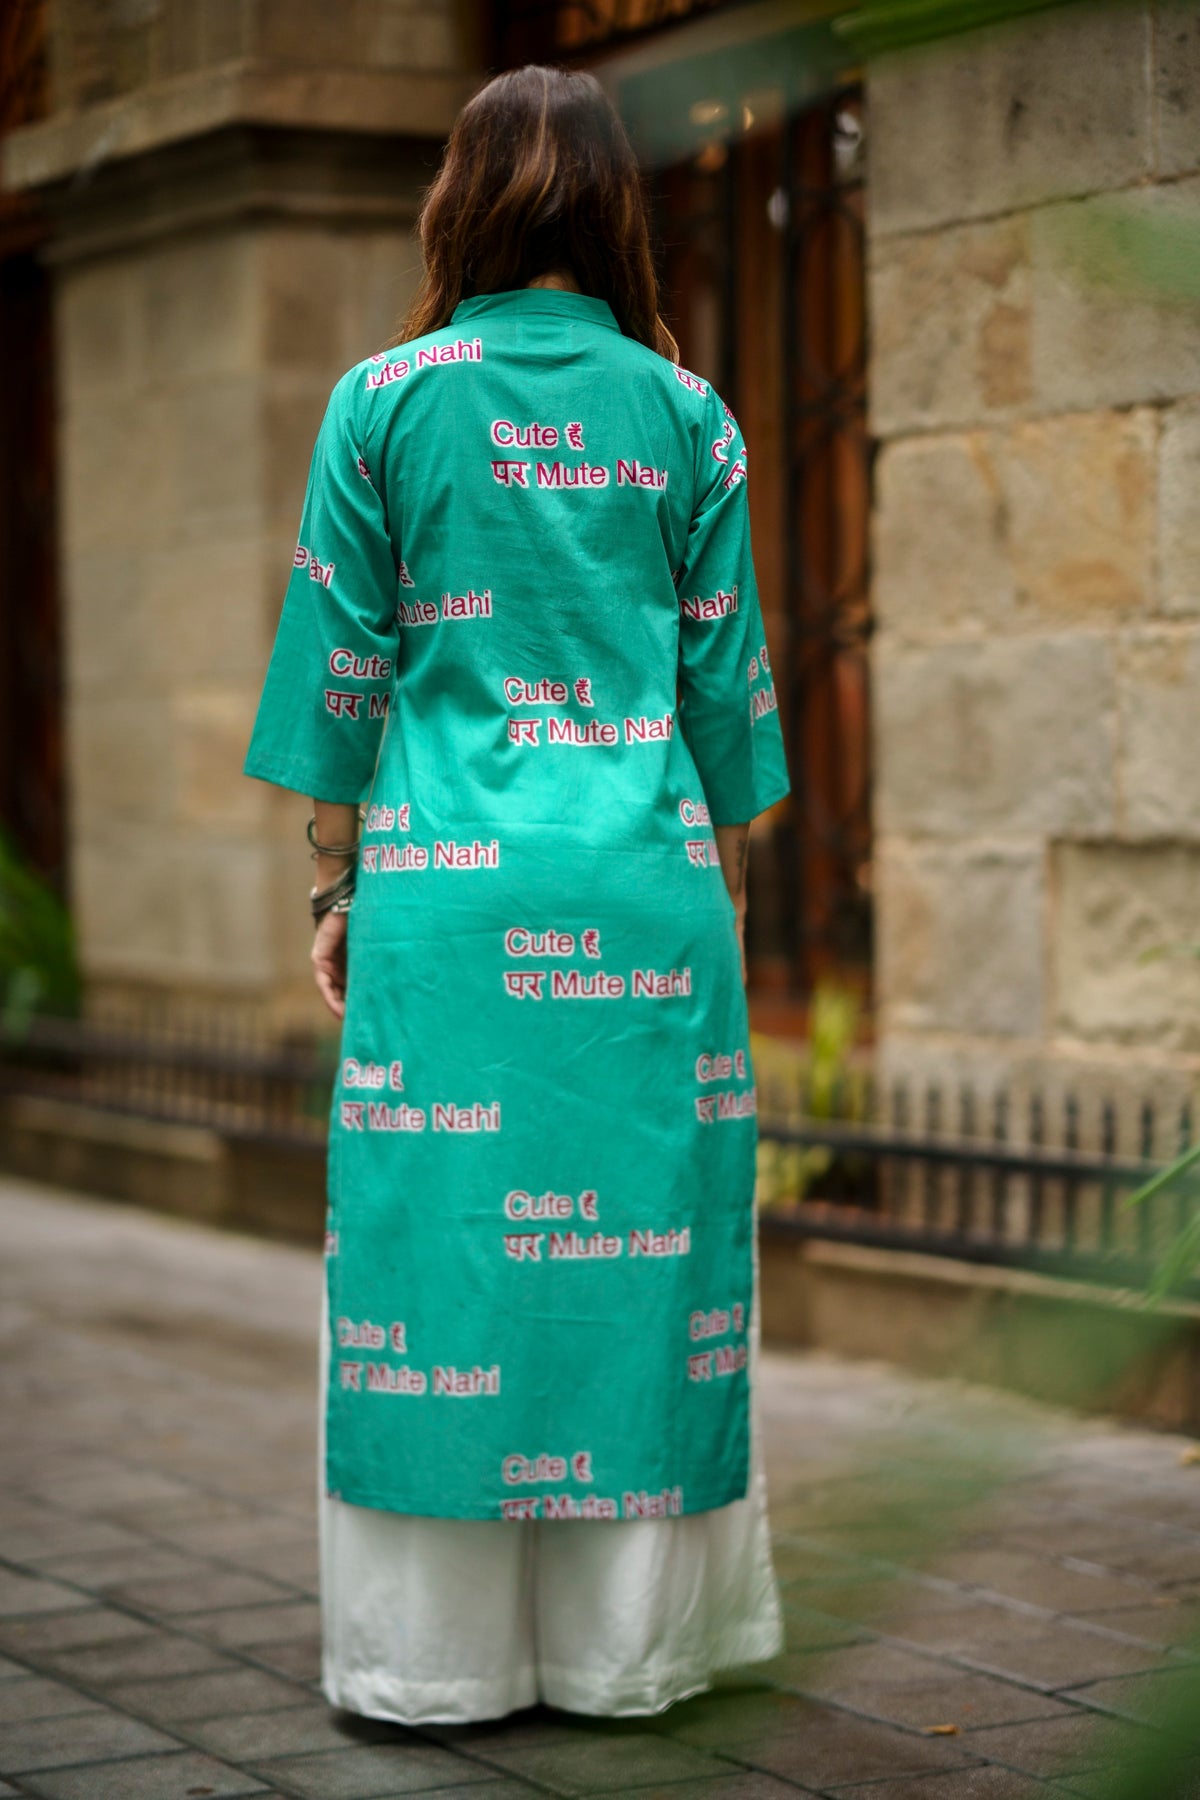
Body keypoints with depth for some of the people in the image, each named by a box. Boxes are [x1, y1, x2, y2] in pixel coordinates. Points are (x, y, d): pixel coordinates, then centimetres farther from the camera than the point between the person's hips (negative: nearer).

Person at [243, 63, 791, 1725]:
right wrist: (722, 889, 15)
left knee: (438, 1238, 3)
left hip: (447, 895, -1)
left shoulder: (385, 401, 0)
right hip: (646, 887, 2)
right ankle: (626, 1636, 12)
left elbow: (340, 670, 2)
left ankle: (439, 1647, 8)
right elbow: (728, 684, 7)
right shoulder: (685, 414, 4)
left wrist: (335, 885, 10)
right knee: (639, 1244, 6)